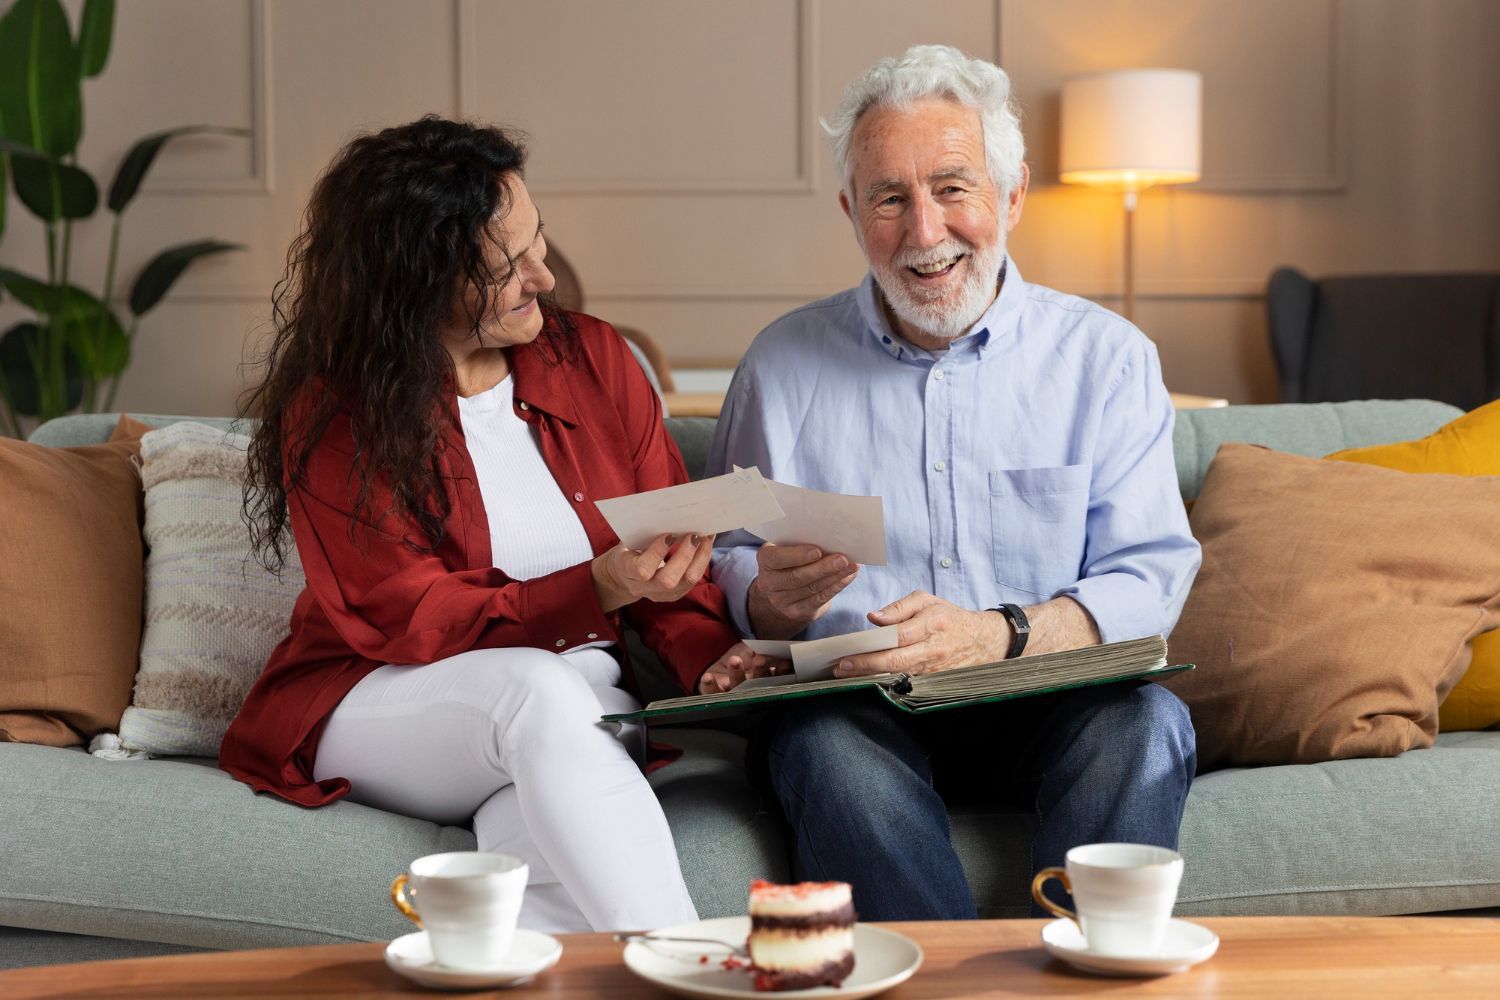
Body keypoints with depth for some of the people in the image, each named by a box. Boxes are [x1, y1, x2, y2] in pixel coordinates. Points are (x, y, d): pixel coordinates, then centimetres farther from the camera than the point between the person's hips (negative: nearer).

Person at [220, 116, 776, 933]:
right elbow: (415, 620, -13)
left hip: (582, 713, 3)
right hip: (382, 707, -2)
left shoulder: (593, 359, 6)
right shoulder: (332, 414, -6)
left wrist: (710, 654, -15)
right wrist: (602, 588, -27)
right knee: (533, 687, -38)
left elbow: (674, 547, 8)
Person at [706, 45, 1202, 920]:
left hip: (1050, 711, 0)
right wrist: (773, 598, -15)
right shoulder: (784, 364, 10)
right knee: (823, 736, -33)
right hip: (855, 706, 0)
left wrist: (998, 635, -21)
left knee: (1146, 718, -31)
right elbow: (724, 572, 11)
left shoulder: (1106, 357, 7)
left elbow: (1151, 576, -2)